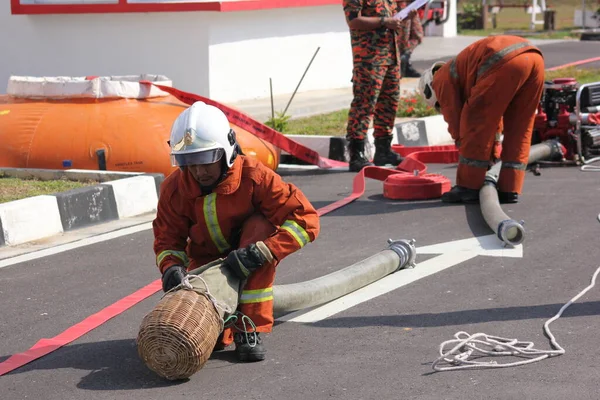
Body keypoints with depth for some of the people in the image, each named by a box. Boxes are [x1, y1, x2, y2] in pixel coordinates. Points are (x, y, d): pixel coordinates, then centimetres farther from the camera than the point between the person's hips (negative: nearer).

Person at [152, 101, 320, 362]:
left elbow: (306, 220, -29)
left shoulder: (254, 177, -26)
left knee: (260, 226, -35)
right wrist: (171, 267, -31)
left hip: (250, 264, -2)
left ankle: (251, 329, -27)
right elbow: (167, 240, -6)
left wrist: (258, 252, -39)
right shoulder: (174, 189, -15)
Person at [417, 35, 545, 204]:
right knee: (519, 130, 18)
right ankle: (509, 189, 17)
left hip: (505, 62, -8)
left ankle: (468, 188, 9)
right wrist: (494, 154, 46)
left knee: (474, 122, 6)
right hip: (535, 58, 8)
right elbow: (493, 118, 45)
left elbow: (454, 119, 16)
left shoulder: (441, 79, 19)